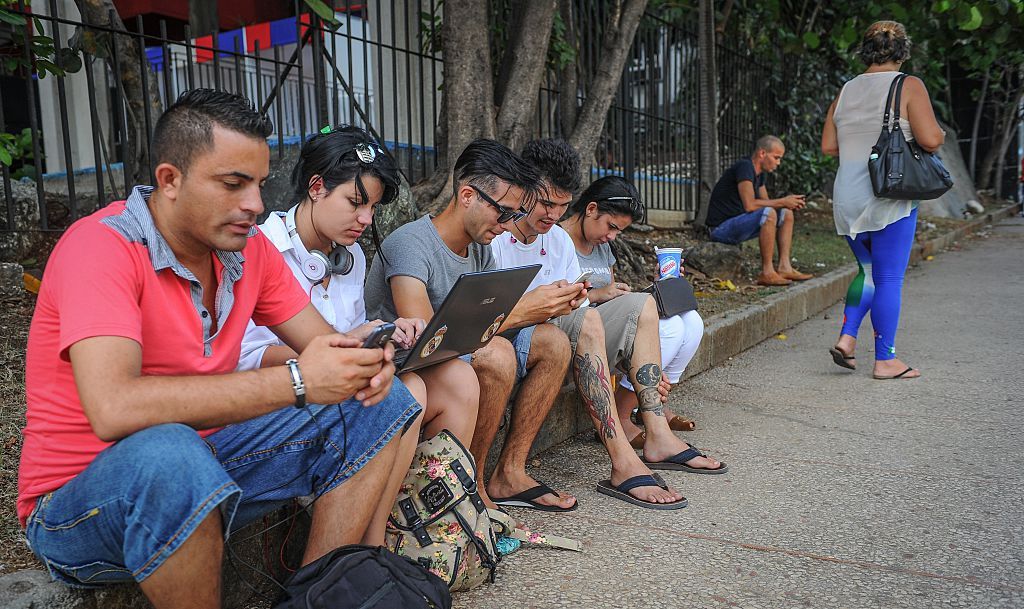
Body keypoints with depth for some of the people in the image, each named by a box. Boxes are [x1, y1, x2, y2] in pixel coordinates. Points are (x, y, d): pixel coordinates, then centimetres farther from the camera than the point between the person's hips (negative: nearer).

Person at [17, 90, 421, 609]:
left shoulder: (250, 247, -2)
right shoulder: (101, 246, -21)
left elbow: (324, 347, 3)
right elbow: (114, 409, -35)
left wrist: (363, 359, -22)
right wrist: (295, 381, -35)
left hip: (202, 467, 7)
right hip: (80, 500, -6)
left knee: (384, 404, -3)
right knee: (168, 452, -41)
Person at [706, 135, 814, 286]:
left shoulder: (759, 172, 12)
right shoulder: (745, 166, -18)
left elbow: (766, 202, 15)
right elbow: (749, 205, -27)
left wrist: (789, 203, -4)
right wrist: (782, 202, -17)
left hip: (737, 222, 10)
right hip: (721, 227, -10)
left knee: (786, 214, 10)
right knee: (769, 213, -30)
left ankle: (784, 267, 1)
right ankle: (767, 272, -24)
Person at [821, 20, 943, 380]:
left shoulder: (845, 92, 10)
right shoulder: (909, 86, -5)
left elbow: (828, 147, 9)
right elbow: (931, 140, -13)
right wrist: (939, 134, 9)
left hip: (848, 200, 5)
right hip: (890, 198, -5)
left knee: (868, 271, 20)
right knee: (889, 279, 1)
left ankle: (846, 337, 7)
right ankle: (885, 360, 8)